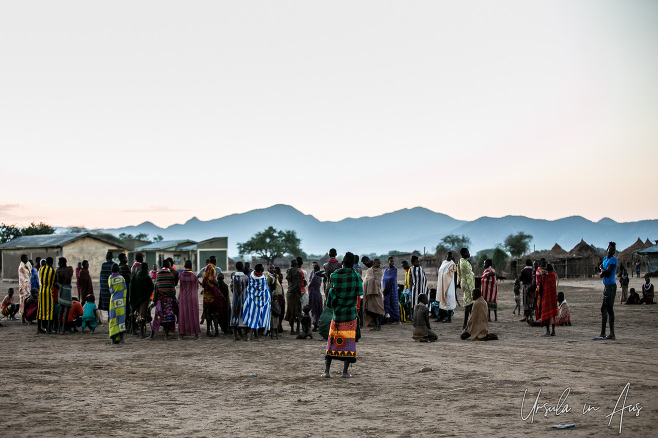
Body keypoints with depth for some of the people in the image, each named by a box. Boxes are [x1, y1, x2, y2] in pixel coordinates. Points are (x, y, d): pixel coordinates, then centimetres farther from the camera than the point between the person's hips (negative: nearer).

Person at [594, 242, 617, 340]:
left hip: (610, 286, -9)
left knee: (604, 308, -11)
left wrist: (602, 273, -1)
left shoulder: (613, 259, -10)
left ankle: (602, 334, -12)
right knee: (610, 309, 11)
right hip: (606, 286, 9)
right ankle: (612, 334, 15)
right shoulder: (605, 259, 16)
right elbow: (602, 267, 12)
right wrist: (603, 271, -10)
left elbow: (608, 271, -19)